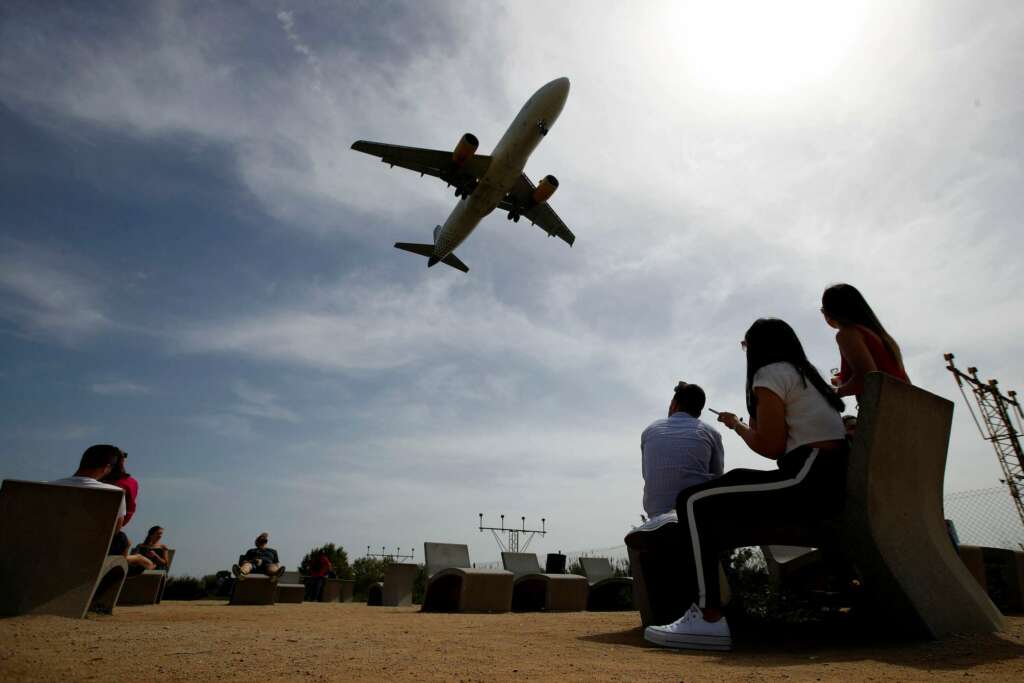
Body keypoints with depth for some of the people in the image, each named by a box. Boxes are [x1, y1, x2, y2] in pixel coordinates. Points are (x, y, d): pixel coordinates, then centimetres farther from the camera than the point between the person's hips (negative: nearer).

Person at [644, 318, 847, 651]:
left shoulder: (771, 373, -2)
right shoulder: (806, 375, 25)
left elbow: (771, 447, -9)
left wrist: (736, 425, 7)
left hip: (807, 478, -10)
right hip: (831, 480, 10)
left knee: (694, 502, -11)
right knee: (715, 516, 16)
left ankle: (709, 620, -16)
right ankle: (706, 611, 12)